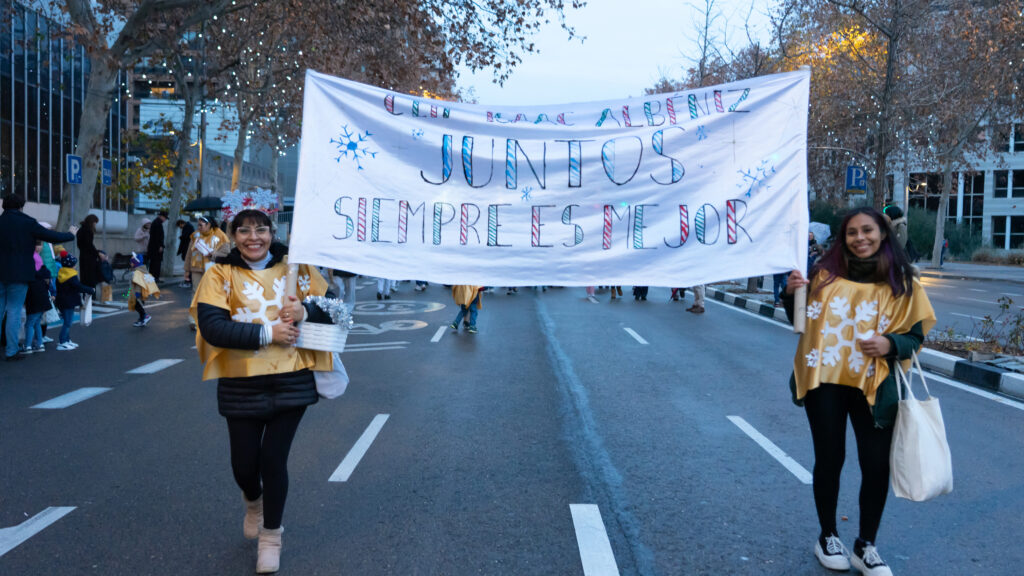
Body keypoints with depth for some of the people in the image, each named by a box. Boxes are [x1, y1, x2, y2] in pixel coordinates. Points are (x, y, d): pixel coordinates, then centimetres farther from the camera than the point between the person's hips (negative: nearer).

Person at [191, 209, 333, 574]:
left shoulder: (295, 267, 2)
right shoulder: (220, 274, -2)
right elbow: (212, 326, -14)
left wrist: (305, 311, -17)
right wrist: (267, 332, -21)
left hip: (291, 379, 0)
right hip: (241, 384, 0)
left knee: (273, 458, 0)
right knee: (244, 463, 9)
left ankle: (271, 535, 24)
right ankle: (253, 502, 47)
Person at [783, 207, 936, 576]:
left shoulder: (900, 282, 0)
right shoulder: (826, 273, 2)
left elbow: (915, 335, 4)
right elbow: (801, 321, 9)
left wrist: (889, 344, -17)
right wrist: (792, 295, -10)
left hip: (873, 385, 0)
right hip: (824, 380, 0)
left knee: (877, 465, 1)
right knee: (829, 459, 8)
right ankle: (827, 537, 28)